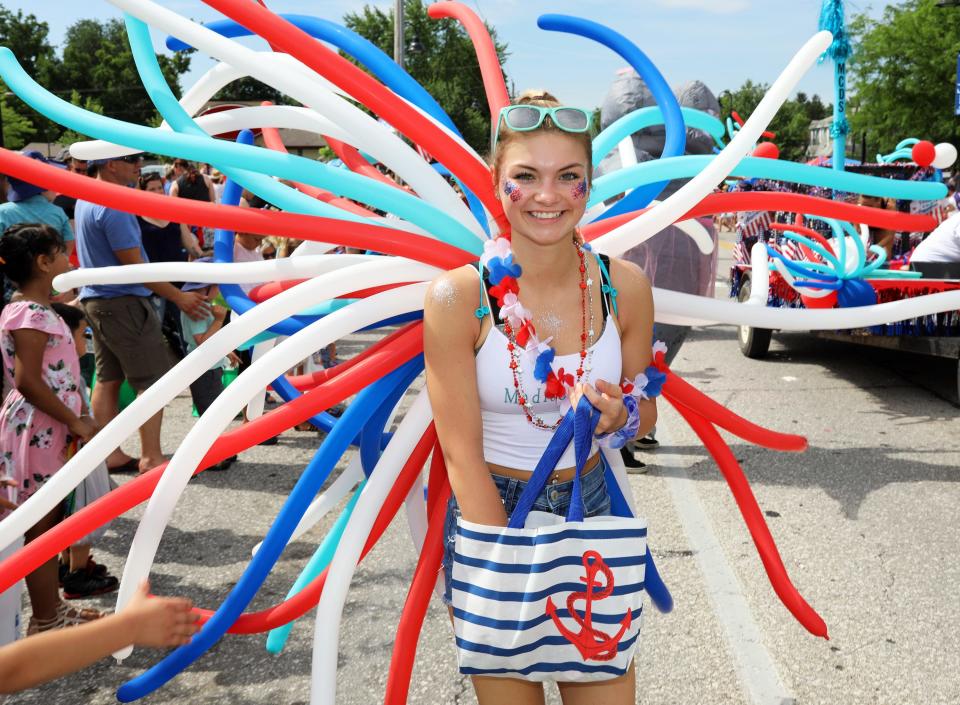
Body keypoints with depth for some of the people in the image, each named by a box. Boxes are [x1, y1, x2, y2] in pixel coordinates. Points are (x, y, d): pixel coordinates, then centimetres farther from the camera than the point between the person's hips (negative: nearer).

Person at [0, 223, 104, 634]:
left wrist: (79, 419, 15)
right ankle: (45, 622, 8)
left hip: (51, 430, 10)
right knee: (41, 527, -1)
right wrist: (75, 422, -18)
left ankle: (52, 608, 27)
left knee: (50, 523, 16)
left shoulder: (37, 311, 14)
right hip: (37, 431, -10)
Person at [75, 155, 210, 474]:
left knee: (108, 379, 11)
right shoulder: (113, 207, -20)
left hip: (97, 300, 10)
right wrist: (179, 297, -14)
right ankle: (151, 457, -2)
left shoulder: (87, 199, 11)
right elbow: (135, 266, -20)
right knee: (153, 379, -4)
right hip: (123, 303, -10)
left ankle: (109, 453, 16)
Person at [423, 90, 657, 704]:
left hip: (589, 507, 3)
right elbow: (463, 455, -15)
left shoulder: (625, 287, -7)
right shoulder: (457, 297, -16)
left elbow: (646, 412, 7)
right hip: (487, 512, -2)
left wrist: (621, 419, -17)